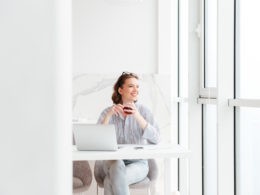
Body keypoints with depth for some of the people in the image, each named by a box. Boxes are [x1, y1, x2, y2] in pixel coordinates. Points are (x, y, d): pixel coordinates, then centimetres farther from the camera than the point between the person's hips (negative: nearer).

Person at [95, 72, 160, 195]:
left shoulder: (143, 111, 2)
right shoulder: (108, 112, 4)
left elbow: (155, 139, -12)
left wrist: (138, 117, -22)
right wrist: (109, 115, -19)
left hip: (137, 163, -1)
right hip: (113, 162, 1)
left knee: (110, 182, -30)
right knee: (118, 165, -35)